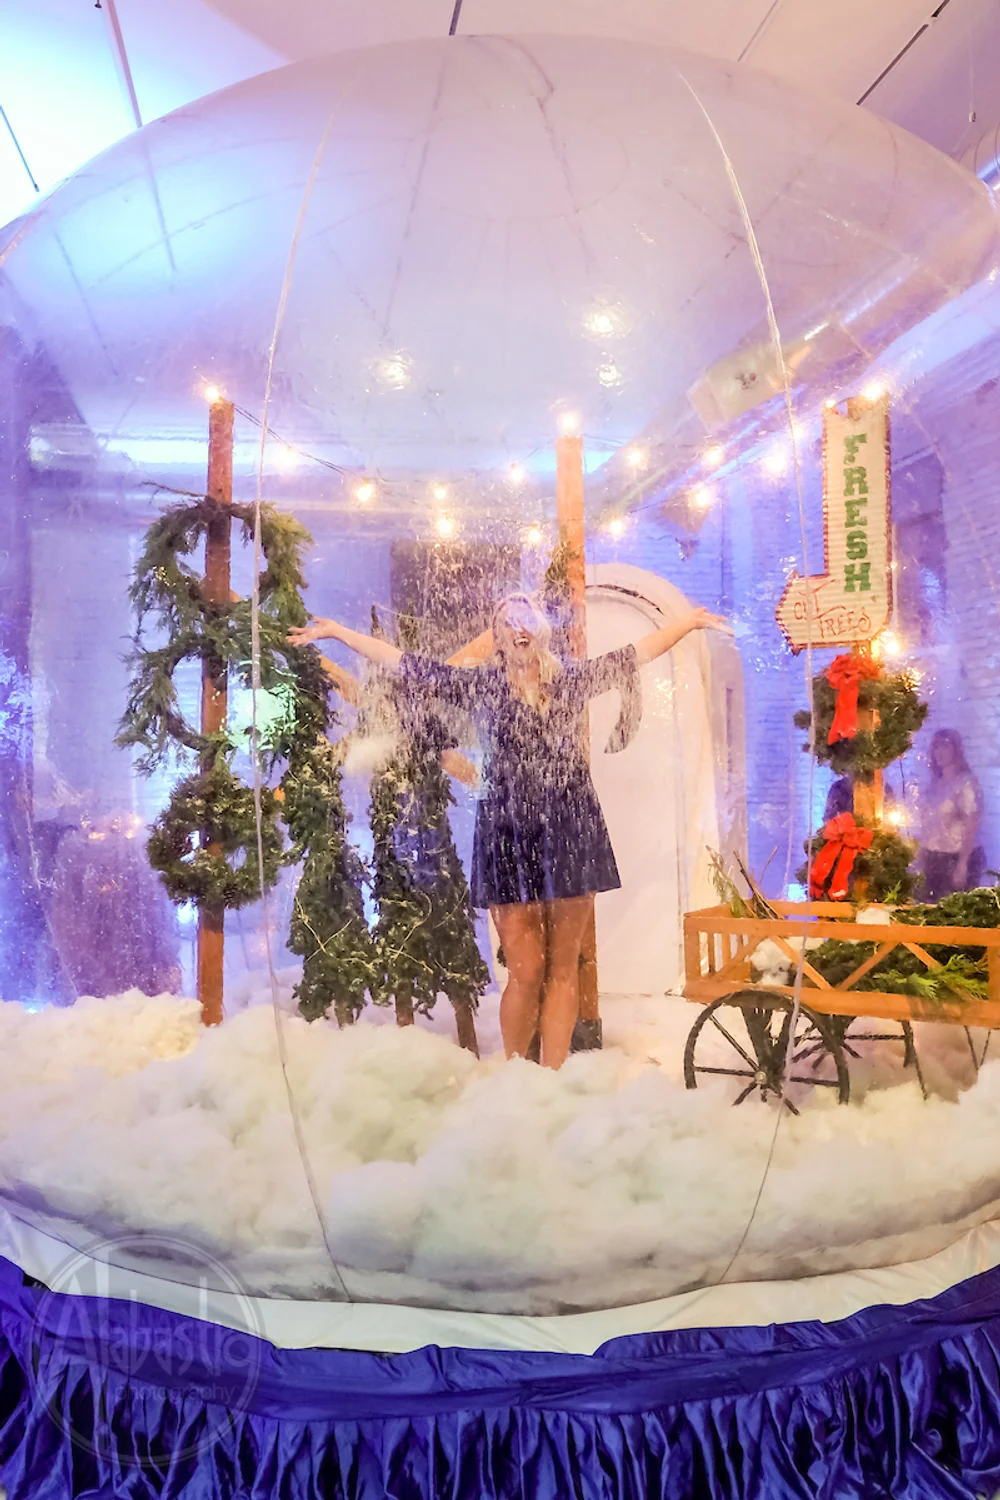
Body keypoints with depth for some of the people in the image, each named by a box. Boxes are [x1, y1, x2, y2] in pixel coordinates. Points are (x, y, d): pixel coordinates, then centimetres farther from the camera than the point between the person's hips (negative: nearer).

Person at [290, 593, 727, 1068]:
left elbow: (639, 652, 18)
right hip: (508, 835, -2)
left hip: (571, 831, 2)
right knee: (526, 971, -2)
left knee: (564, 967, 6)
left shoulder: (572, 679, 10)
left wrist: (690, 621, 20)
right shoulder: (481, 684, 4)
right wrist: (337, 632, 2)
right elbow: (408, 665, 4)